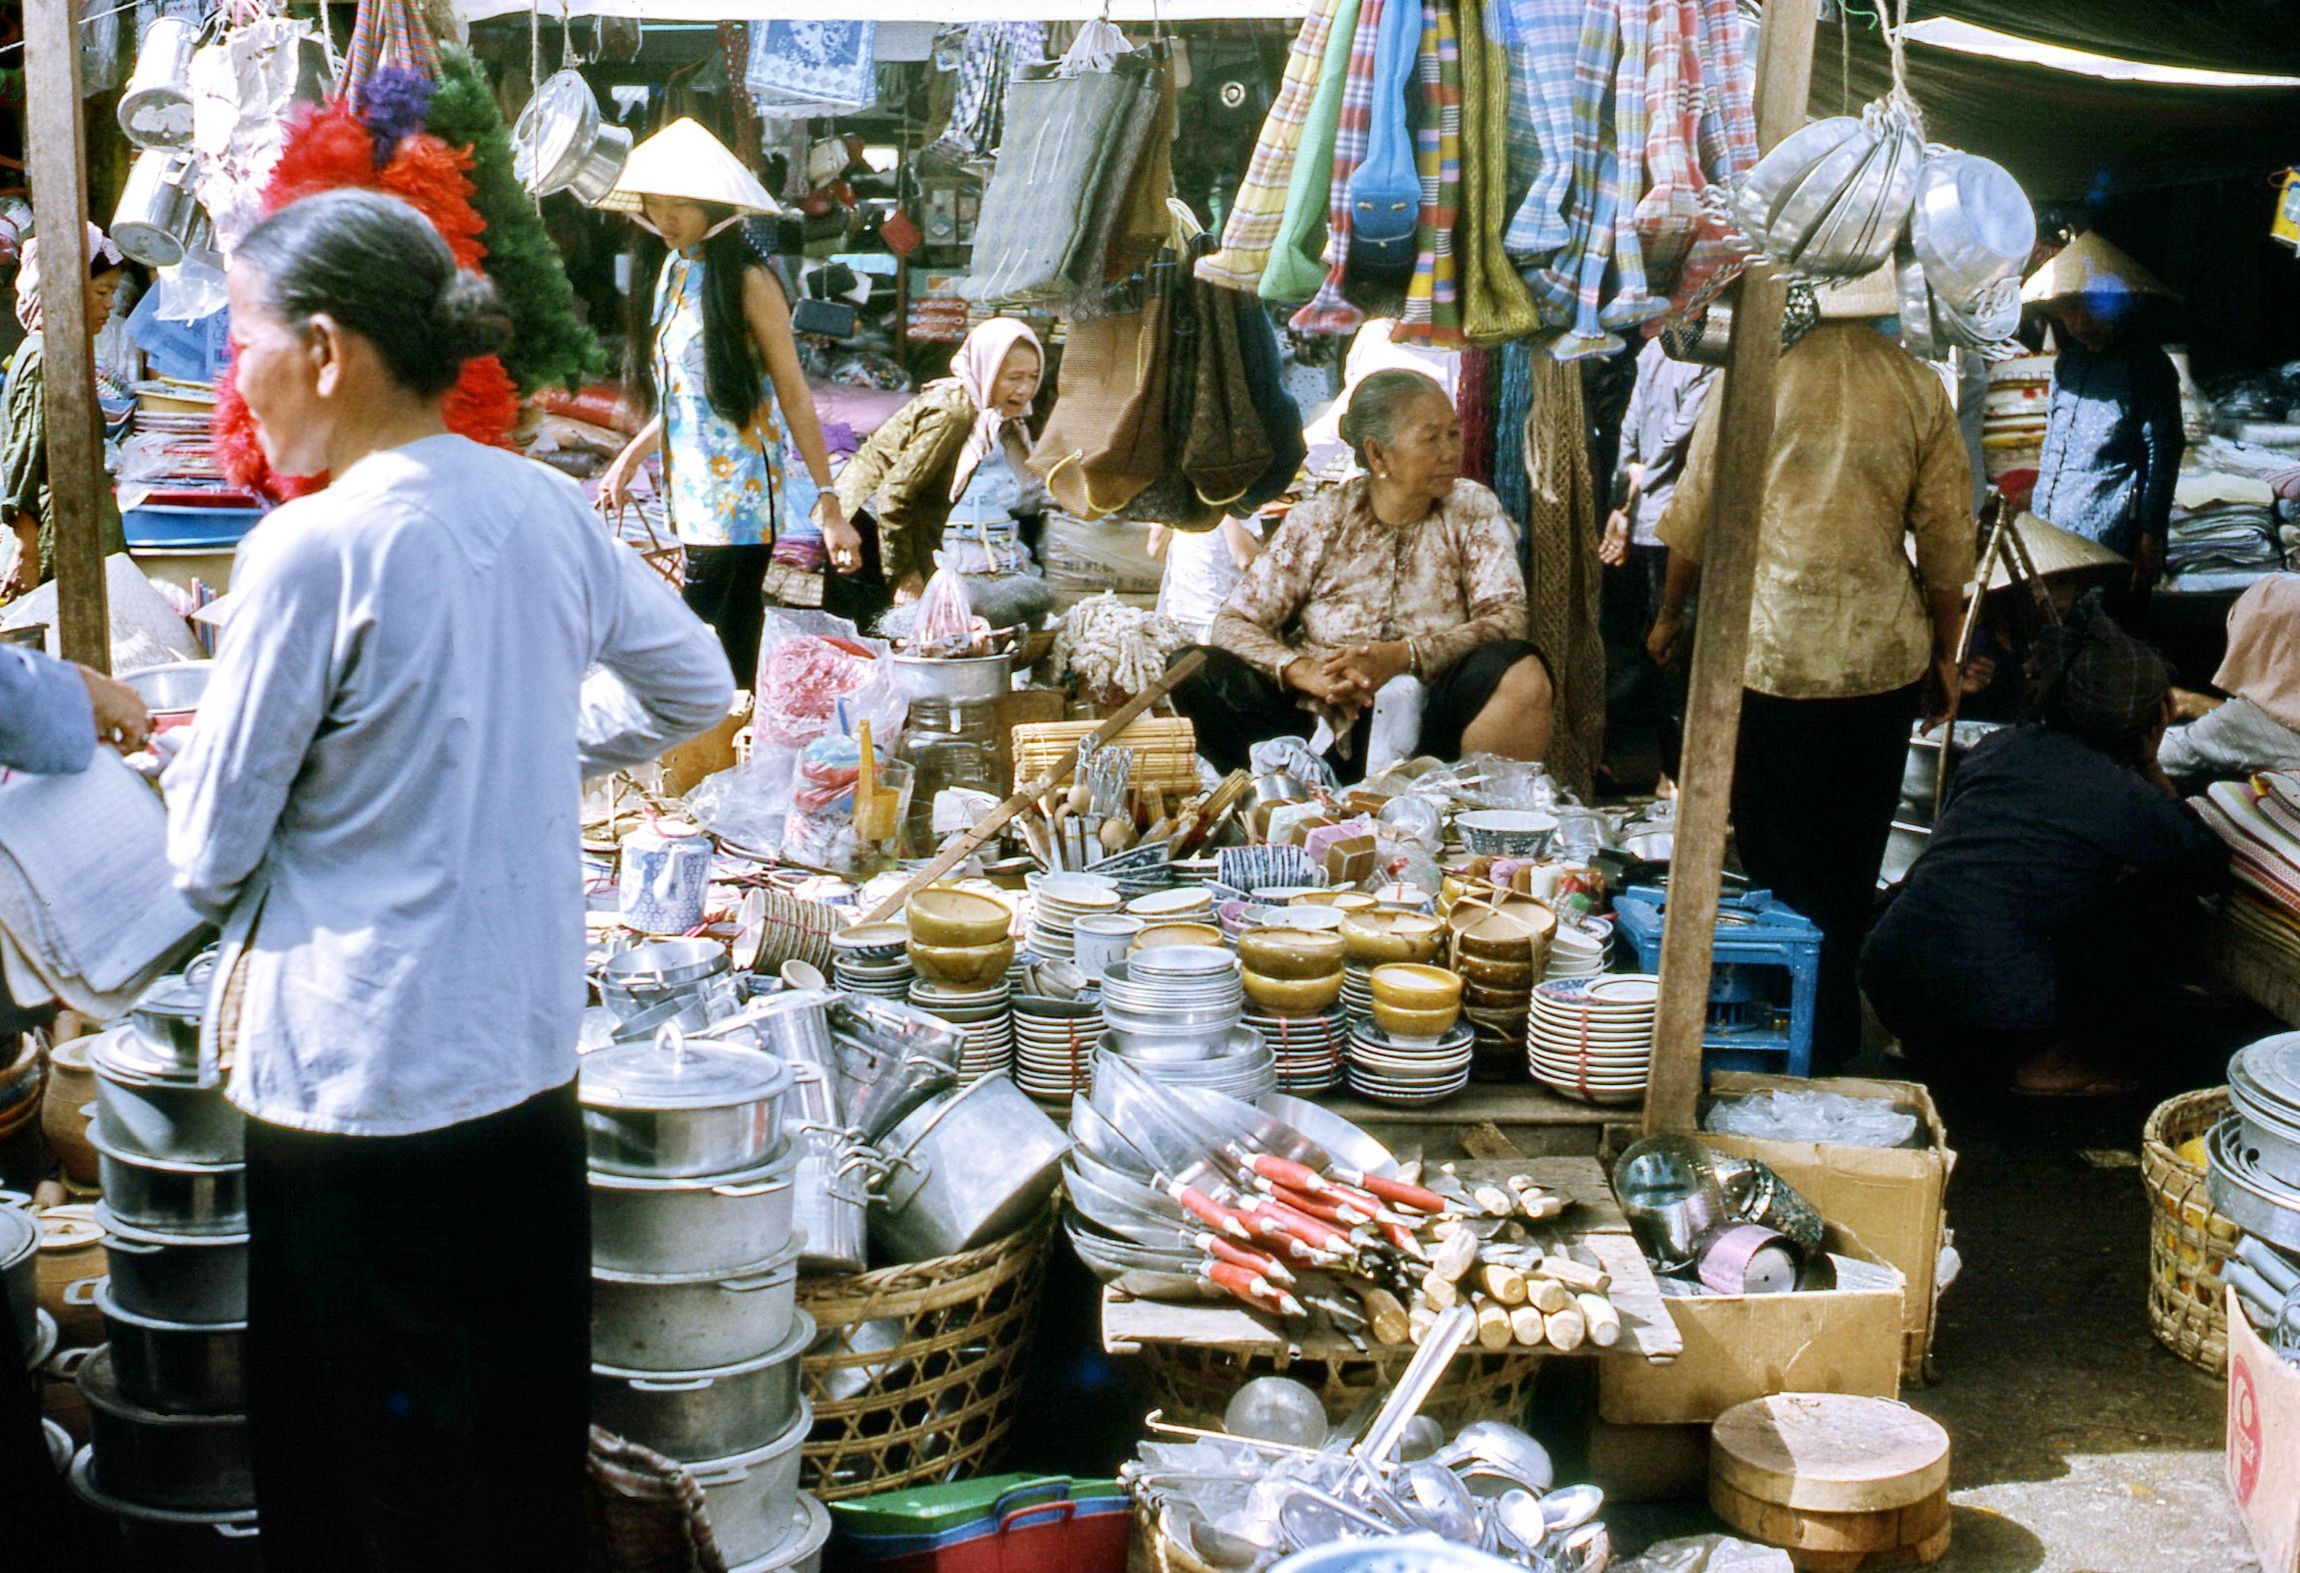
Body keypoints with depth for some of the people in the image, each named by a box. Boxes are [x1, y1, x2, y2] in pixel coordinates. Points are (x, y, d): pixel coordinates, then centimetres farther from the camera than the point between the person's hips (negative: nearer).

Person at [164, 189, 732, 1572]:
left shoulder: (310, 548, -17)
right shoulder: (547, 509, 1)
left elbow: (208, 856, -9)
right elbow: (693, 690, 17)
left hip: (360, 1081, -6)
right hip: (531, 1049, 6)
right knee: (527, 1432, 19)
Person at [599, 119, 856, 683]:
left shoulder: (747, 281, -9)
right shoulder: (675, 272, 13)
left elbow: (794, 395, -12)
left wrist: (829, 504, -15)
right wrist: (632, 456, 16)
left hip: (739, 494, -7)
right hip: (692, 486, 7)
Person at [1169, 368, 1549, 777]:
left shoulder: (1472, 509, 6)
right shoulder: (1318, 521, 4)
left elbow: (1506, 618, -7)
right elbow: (1234, 622, 0)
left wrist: (1403, 656, -22)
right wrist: (1305, 672, -21)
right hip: (1324, 723, 1)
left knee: (1523, 676, -30)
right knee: (1192, 667, -20)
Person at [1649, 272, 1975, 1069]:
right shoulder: (1920, 391, -1)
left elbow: (1693, 516, 1)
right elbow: (1947, 540, 4)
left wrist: (1671, 614, 17)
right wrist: (1943, 654, 16)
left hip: (1767, 654, -1)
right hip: (1882, 661, 2)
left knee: (1772, 860, 9)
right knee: (1852, 869, 12)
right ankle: (1831, 1047, 21)